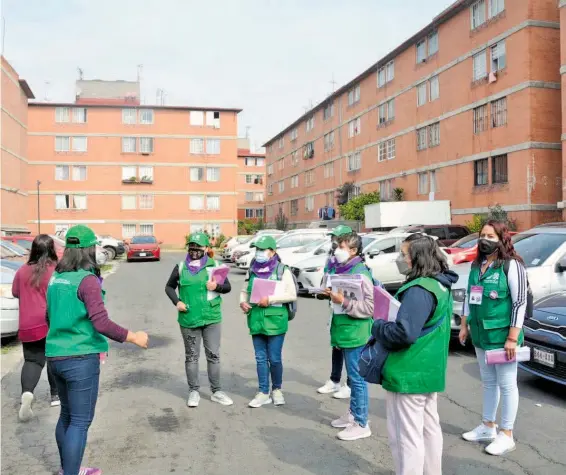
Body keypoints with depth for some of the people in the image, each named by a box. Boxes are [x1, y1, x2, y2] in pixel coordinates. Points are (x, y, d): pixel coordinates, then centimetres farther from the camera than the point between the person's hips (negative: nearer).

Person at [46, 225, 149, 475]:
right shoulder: (87, 280, -17)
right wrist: (133, 337, -14)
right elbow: (101, 323, -23)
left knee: (67, 415, 22)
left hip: (56, 355, 9)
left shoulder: (56, 277, 7)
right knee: (80, 421, 2)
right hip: (80, 358, -8)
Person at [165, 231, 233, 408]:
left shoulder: (215, 265, 0)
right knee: (191, 356, 10)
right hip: (188, 319, 0)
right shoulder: (181, 267, 1)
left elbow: (228, 286, 6)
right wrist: (177, 302, -4)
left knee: (213, 355, 6)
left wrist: (217, 286, -15)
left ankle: (216, 391, 18)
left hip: (211, 318, 0)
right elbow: (169, 287, 12)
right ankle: (194, 391, 22)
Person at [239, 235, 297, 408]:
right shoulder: (253, 270, 8)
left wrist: (270, 299, -16)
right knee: (261, 358, 10)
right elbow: (245, 290, 19)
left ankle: (277, 390, 25)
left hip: (275, 320, -4)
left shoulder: (282, 270, -6)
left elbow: (292, 295, -9)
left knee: (275, 359, 4)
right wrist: (242, 302, -2)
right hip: (256, 320, 4)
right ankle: (264, 393, 21)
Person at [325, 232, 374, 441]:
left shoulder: (360, 273, -18)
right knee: (352, 376, 20)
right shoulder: (342, 269, 10)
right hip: (345, 332, 9)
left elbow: (370, 306, -23)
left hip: (355, 334, -9)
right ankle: (353, 414, 33)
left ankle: (361, 424, 10)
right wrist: (333, 294, 9)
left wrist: (344, 301, -24)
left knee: (357, 378, 0)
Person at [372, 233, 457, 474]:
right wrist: (385, 322, 9)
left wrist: (377, 327, -12)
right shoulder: (440, 285, 9)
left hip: (409, 374, -10)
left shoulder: (419, 290, -23)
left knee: (406, 436, 0)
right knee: (429, 428, 21)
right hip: (430, 371, 11)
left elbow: (404, 332, -30)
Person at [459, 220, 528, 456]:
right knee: (488, 382, 18)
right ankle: (487, 427, 31)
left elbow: (520, 302, -15)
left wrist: (513, 338, -18)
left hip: (501, 336, -7)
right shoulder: (476, 266, 9)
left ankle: (506, 435, 16)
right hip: (481, 335, 7)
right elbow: (469, 297, 17)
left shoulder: (511, 265, -12)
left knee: (506, 385, 5)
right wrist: (464, 325, 14)